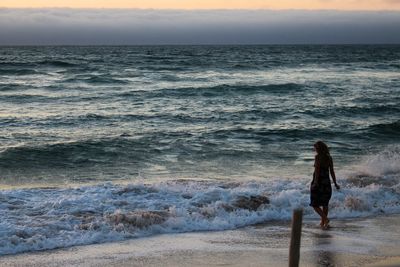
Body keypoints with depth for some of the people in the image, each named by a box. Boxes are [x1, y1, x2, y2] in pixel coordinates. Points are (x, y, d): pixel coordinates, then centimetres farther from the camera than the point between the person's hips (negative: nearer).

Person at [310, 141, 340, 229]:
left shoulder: (318, 157, -11)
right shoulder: (329, 157, 6)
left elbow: (317, 170, -19)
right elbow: (332, 171, 8)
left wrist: (315, 183, -23)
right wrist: (335, 183, 13)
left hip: (318, 182, -6)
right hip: (326, 182, 7)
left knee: (315, 204, 0)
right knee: (325, 204, 17)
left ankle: (325, 219, -16)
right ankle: (323, 222, 24)